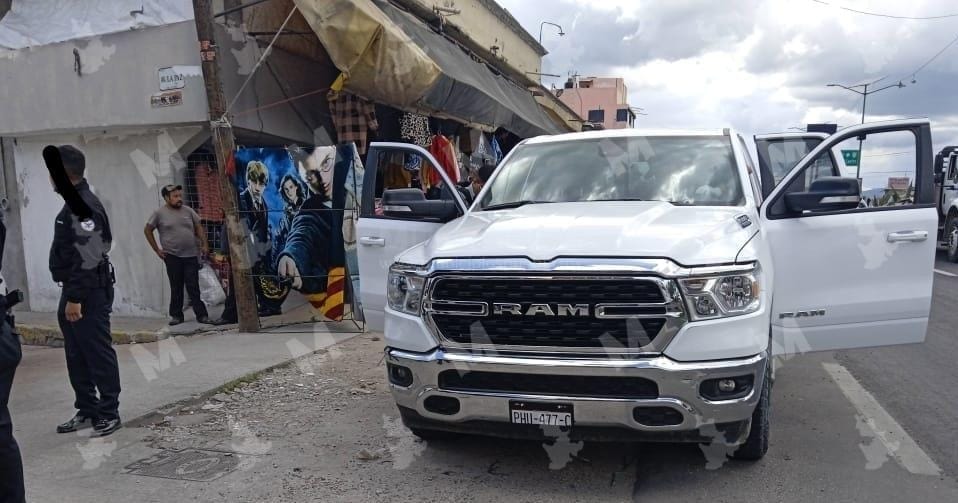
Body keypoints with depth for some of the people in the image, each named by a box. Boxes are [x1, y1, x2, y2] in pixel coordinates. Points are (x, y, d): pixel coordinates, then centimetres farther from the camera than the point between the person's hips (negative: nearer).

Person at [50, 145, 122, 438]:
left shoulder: (84, 206, -17)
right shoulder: (73, 204, 16)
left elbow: (88, 258, -23)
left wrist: (75, 298, -23)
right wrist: (69, 296, 17)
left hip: (89, 293, -10)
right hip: (74, 292, 10)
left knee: (98, 354, -2)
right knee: (77, 356, 15)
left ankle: (109, 413, 7)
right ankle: (87, 410, 24)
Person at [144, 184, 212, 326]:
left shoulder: (188, 211, 6)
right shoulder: (159, 213, -1)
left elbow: (199, 227, 13)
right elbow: (147, 230, 6)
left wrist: (204, 244, 4)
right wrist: (157, 250, 2)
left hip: (191, 255, 1)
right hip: (172, 256, -1)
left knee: (194, 287, 2)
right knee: (176, 288, 7)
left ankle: (201, 315, 3)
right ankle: (176, 315, 16)